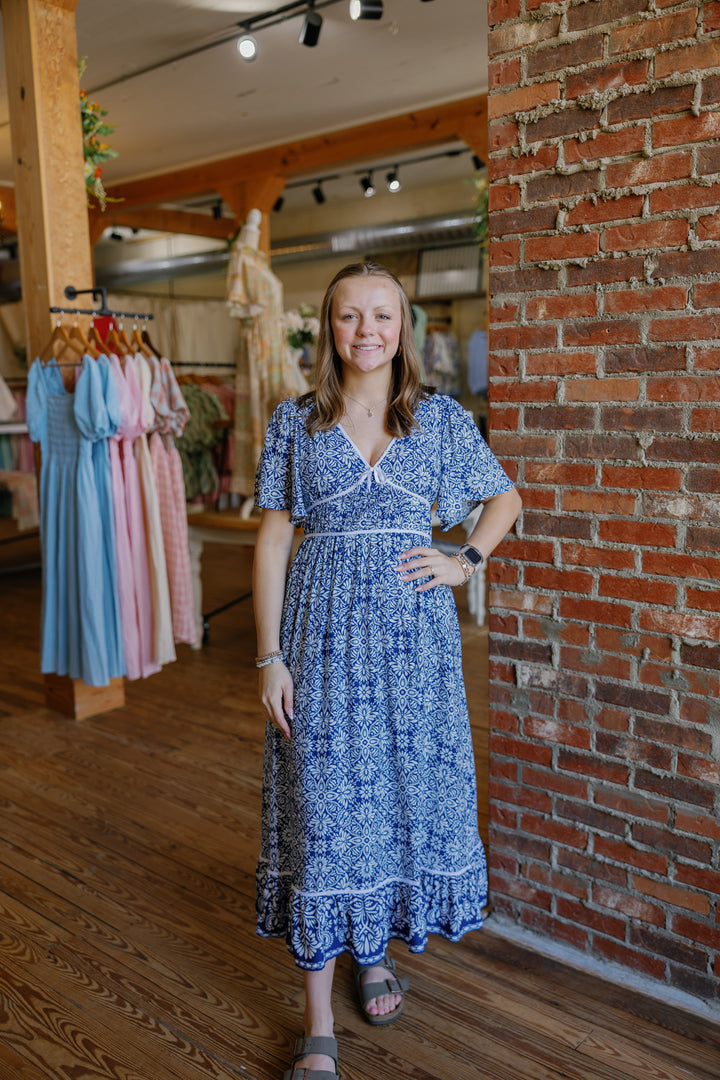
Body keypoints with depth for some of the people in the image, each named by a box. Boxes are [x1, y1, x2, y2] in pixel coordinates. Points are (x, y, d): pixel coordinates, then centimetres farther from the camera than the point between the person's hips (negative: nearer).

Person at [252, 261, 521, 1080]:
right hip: (323, 629, -1)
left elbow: (506, 499, 17)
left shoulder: (443, 419, 4)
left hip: (413, 631, 2)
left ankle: (376, 950, 40)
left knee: (406, 788, 11)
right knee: (322, 805, 1)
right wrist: (270, 656, -5)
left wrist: (465, 563, 0)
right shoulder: (294, 423, 1)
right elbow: (272, 540, 0)